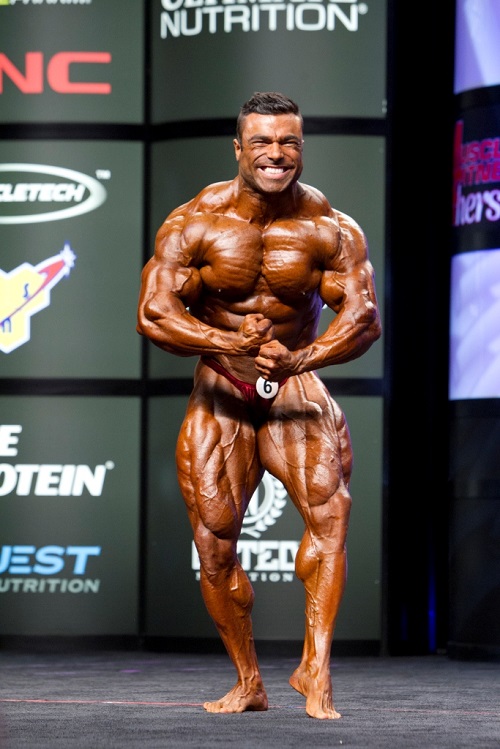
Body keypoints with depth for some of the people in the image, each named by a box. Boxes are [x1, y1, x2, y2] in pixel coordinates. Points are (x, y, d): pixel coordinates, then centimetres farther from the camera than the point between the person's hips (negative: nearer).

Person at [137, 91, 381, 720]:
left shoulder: (331, 229, -8)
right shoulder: (194, 224, -10)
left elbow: (363, 317, -14)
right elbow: (153, 314, -16)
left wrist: (299, 360, -34)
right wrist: (232, 347, -34)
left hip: (296, 389, 0)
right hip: (218, 394, 1)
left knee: (330, 507, -25)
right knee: (215, 544, -2)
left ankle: (315, 667, -27)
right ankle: (248, 682, 16)